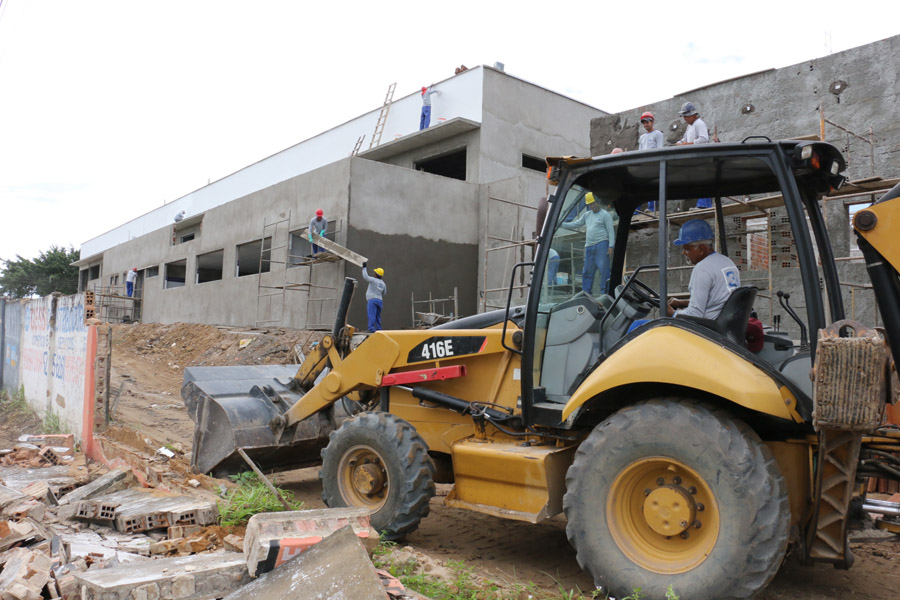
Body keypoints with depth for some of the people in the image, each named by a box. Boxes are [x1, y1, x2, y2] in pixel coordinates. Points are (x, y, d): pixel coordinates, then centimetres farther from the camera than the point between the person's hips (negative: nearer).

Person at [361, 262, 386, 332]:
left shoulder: (374, 280, -7)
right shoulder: (383, 283, 14)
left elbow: (365, 276, -15)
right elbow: (384, 293, 23)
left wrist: (364, 267, -6)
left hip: (372, 300, -7)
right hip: (380, 300, 7)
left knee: (371, 315, -13)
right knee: (378, 316, 13)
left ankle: (371, 329, -21)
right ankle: (378, 329, 13)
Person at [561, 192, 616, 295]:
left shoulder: (605, 215, 0)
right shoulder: (586, 215, 19)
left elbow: (611, 231, -5)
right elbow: (576, 224, 22)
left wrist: (611, 245, -14)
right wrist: (561, 224, 14)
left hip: (601, 245, -7)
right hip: (589, 246, 7)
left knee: (604, 269, -10)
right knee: (587, 271, 7)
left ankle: (604, 292, -9)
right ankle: (586, 292, 11)